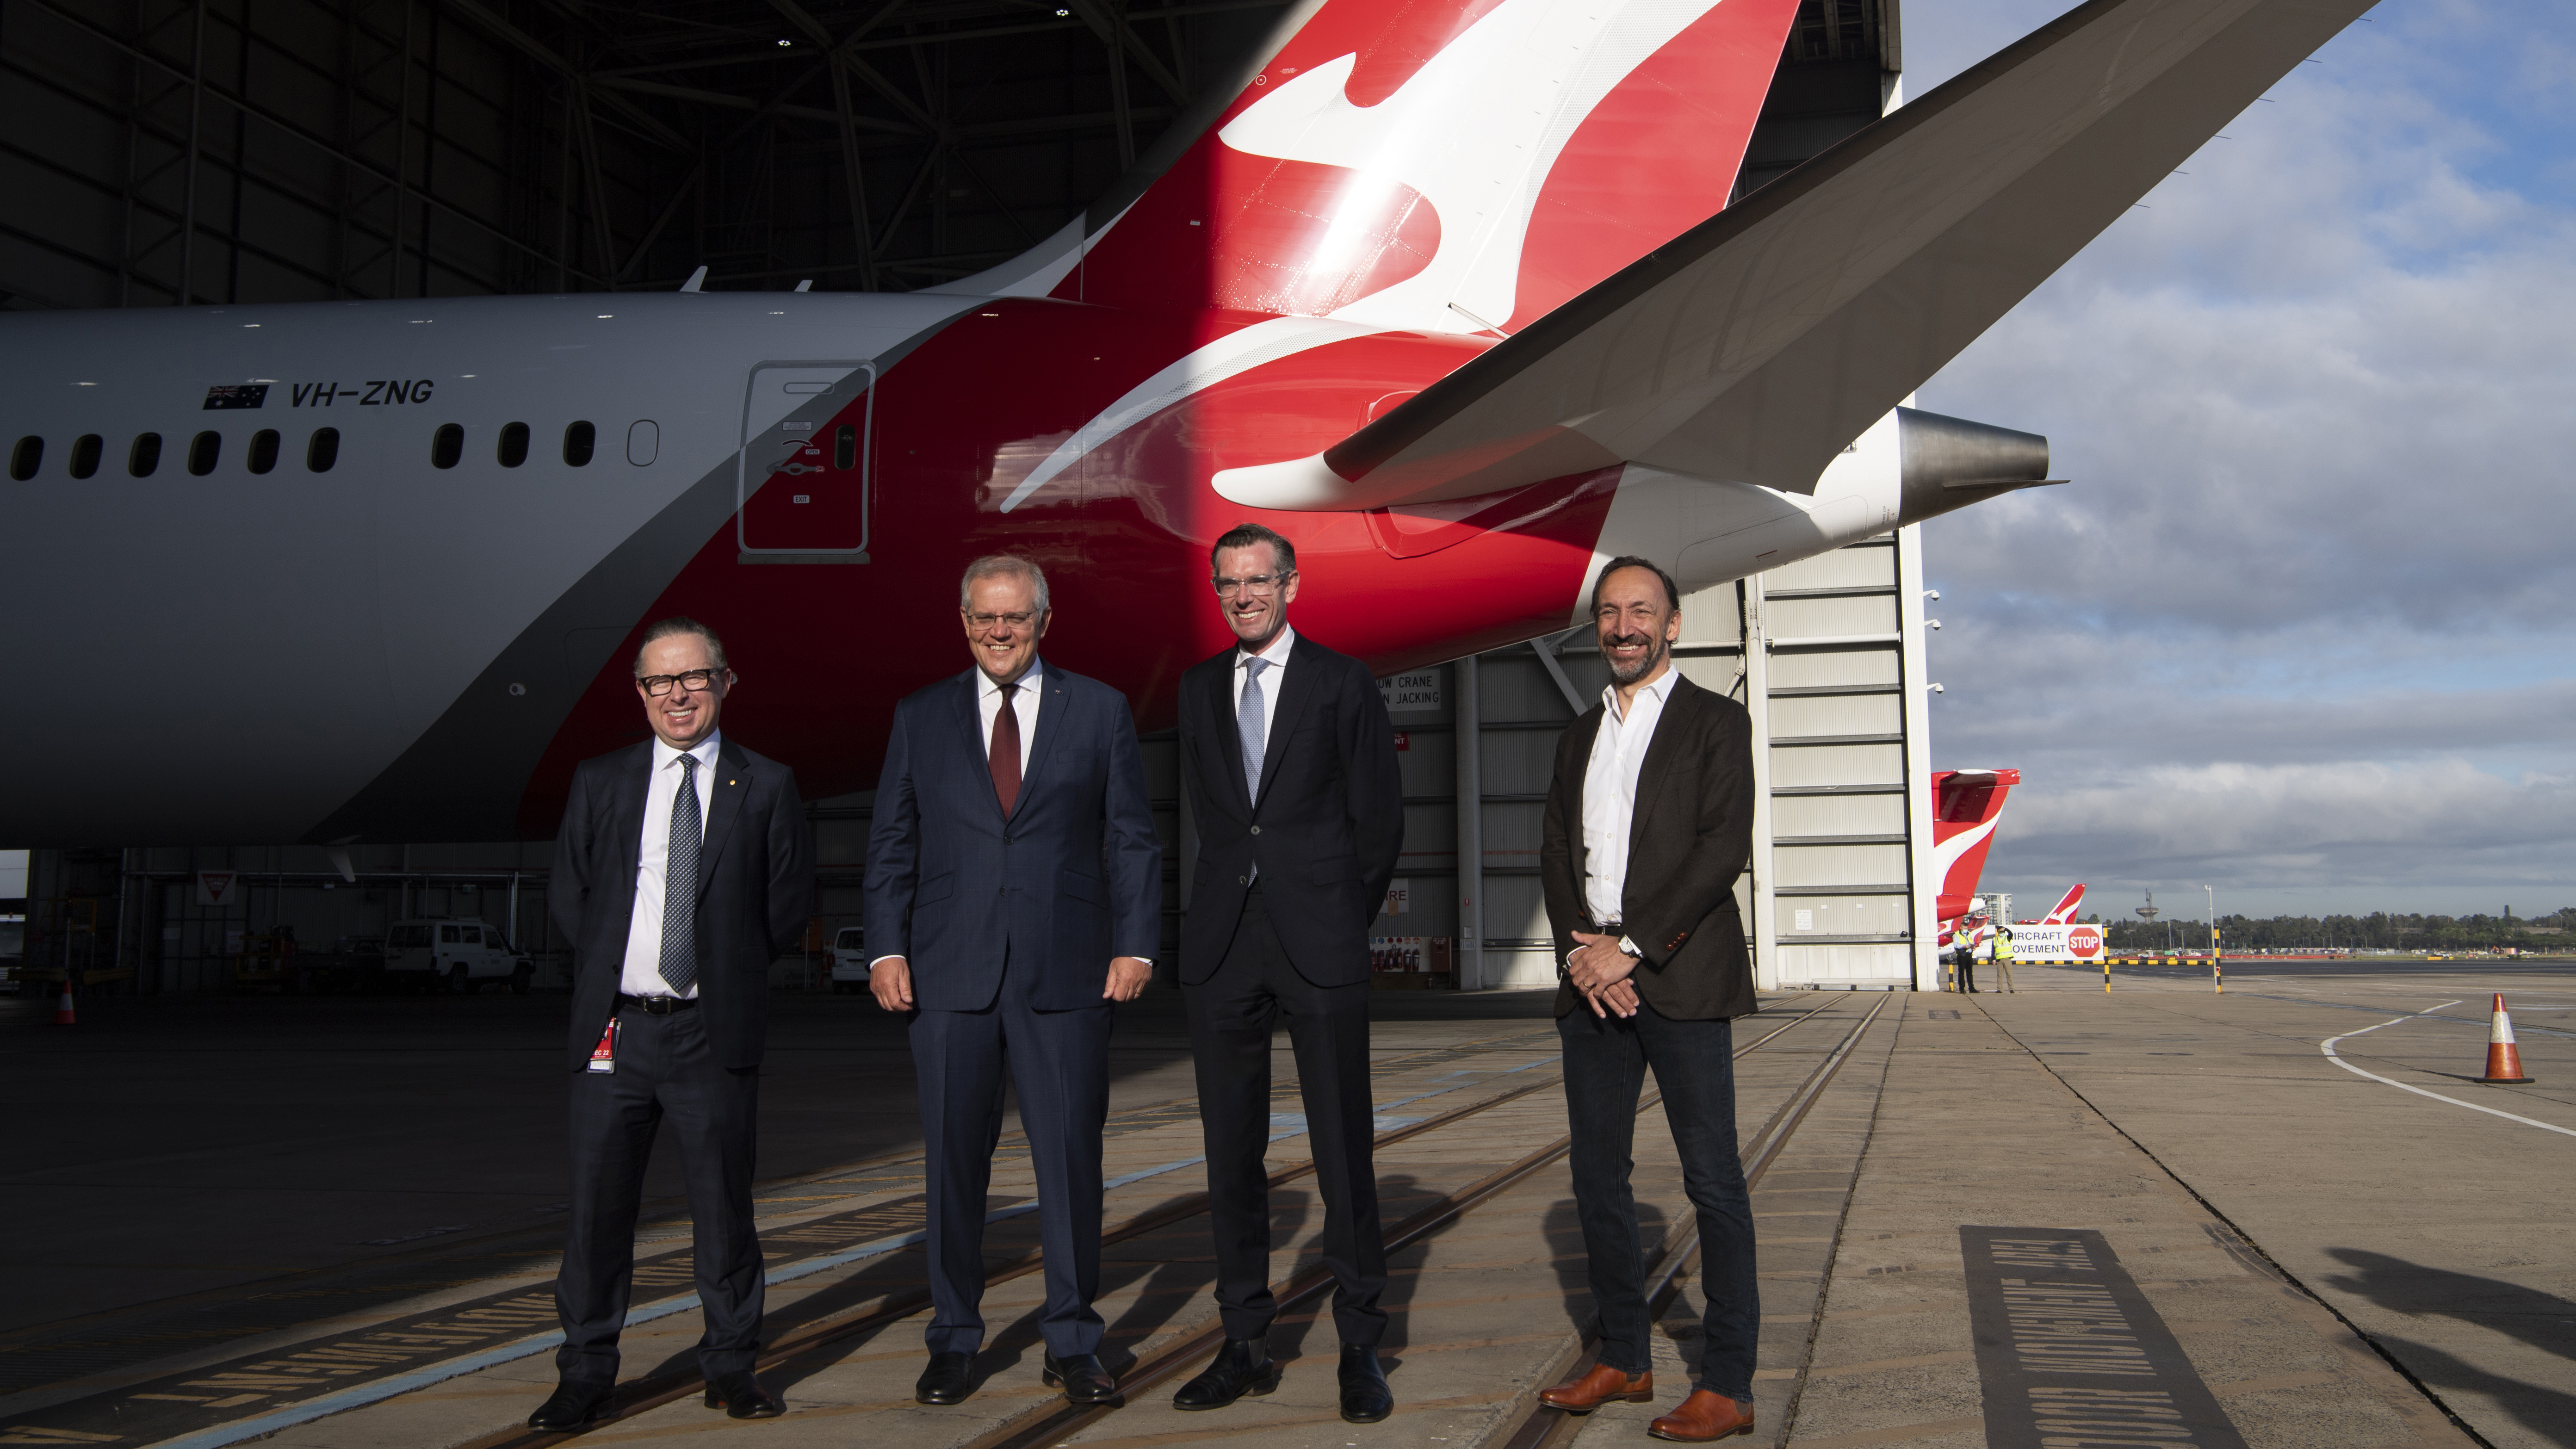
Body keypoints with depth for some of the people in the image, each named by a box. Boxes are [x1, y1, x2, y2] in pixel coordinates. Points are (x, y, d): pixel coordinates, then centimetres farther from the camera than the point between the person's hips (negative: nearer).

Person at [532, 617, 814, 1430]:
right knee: (596, 1204, 4)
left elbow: (791, 906, 7)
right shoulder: (600, 783, 11)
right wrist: (612, 966, 6)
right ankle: (586, 1375, 16)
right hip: (616, 1028, 2)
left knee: (723, 1202, 5)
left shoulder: (766, 788, 5)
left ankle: (730, 1367, 19)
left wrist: (731, 968, 3)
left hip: (715, 1034, -1)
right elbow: (567, 895, 14)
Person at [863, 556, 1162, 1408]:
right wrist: (887, 948, -2)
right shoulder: (922, 718, 11)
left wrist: (1136, 945, -4)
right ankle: (954, 1342, 20)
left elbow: (1132, 840, 6)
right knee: (953, 1161, 6)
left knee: (1071, 1155, 1)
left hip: (1065, 973, -1)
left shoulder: (1099, 711, 8)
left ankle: (1073, 1346, 14)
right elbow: (891, 845, 9)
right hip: (950, 976, 1)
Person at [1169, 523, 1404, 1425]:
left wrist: (1342, 919, 7)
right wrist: (1238, 902, 13)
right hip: (1223, 944, 4)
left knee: (1344, 1148, -2)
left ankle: (1360, 1349, 8)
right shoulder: (1200, 688, 13)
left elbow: (1380, 816, 4)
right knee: (1231, 1150, 7)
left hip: (1319, 944, -4)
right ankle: (1247, 1344, 17)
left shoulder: (1341, 682, 1)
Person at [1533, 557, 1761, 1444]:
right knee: (1598, 1177, 9)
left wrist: (1629, 947, -14)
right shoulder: (1580, 736, 19)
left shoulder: (1716, 722, 2)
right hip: (1591, 976, 6)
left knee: (1712, 1180, -3)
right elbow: (1555, 852, 13)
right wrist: (1579, 949, -5)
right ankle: (1624, 1360, 20)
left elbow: (1725, 847, -9)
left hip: (1679, 975, -6)